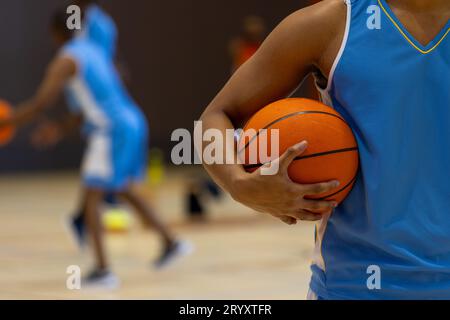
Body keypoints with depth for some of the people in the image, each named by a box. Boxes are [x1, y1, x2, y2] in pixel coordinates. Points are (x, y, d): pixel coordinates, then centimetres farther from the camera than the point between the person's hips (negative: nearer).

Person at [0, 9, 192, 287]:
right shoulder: (93, 51, 18)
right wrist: (63, 128, 24)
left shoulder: (65, 61, -9)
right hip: (133, 122, 9)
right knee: (125, 189, 25)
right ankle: (171, 243, 30)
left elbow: (39, 105, -14)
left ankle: (103, 269, -8)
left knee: (91, 197, -3)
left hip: (112, 132, -9)